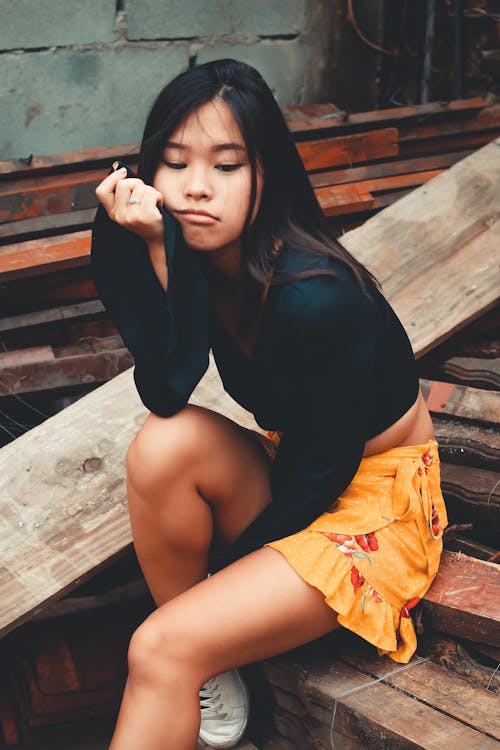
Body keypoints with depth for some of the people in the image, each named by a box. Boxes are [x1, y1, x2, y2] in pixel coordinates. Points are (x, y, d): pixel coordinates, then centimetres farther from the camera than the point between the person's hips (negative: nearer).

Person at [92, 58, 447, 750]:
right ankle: (206, 675, -8)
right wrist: (155, 250, -29)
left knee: (162, 649, -23)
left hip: (369, 499, -7)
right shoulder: (195, 256, -8)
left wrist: (224, 563, -10)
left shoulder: (314, 298, -29)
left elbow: (326, 469, -19)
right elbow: (166, 394, -21)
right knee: (162, 444, -24)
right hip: (289, 475, 7)